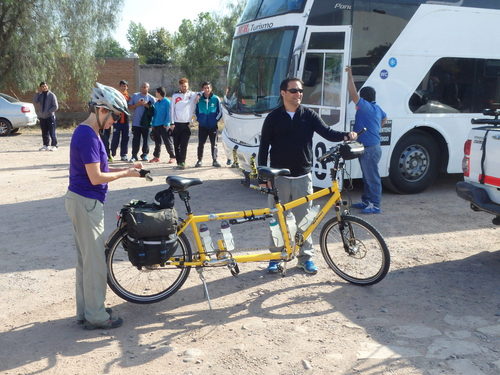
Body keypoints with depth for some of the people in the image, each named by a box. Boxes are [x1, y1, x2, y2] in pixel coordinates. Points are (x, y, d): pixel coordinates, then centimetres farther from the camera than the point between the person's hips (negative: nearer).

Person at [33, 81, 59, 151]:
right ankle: (45, 145, 18)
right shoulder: (39, 95, 11)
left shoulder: (51, 95, -2)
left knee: (52, 132, -7)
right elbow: (34, 102, -5)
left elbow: (55, 107, -6)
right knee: (44, 133, 10)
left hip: (50, 116, -5)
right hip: (42, 117, 5)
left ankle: (54, 145, -3)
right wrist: (38, 93, -7)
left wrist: (48, 112, -13)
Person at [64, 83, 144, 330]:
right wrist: (126, 173, -10)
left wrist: (126, 169, 7)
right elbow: (96, 177, -22)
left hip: (81, 200, 10)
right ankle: (96, 316, 12)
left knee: (86, 260, 17)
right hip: (86, 203, -10)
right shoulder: (88, 136, -20)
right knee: (95, 262, 0)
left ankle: (85, 310, 27)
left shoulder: (86, 132, 12)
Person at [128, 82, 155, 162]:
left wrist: (146, 105, -12)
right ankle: (134, 156, 4)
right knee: (135, 140, -2)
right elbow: (130, 106, 6)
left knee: (146, 139, 6)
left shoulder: (151, 98, 5)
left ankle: (144, 155, 19)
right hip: (136, 122, 0)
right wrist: (137, 104, -10)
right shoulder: (135, 96, 8)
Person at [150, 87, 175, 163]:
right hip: (156, 125, 7)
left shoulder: (167, 102, -6)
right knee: (157, 142, 12)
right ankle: (156, 156, 20)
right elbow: (154, 114, 17)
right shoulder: (156, 103, 13)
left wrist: (166, 123, -16)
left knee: (168, 142, -4)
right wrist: (152, 124, 12)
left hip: (164, 125, -6)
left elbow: (168, 113, -10)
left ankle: (172, 156, 2)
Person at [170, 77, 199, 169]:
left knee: (184, 145, -6)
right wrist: (172, 123, -1)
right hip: (176, 124, 2)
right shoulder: (175, 96, 7)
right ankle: (179, 162, 16)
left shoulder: (192, 95, 5)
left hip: (186, 124, -1)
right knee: (176, 145, 6)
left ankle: (182, 162, -7)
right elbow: (172, 109, 6)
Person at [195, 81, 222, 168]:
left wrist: (216, 120, -3)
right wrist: (198, 119, 6)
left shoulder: (216, 99, -2)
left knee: (214, 144, 3)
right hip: (202, 126, 1)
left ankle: (214, 160, 11)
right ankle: (199, 160, 14)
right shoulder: (199, 99, 1)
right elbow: (196, 111, 15)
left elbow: (220, 112, 4)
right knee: (201, 144, 4)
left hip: (213, 126, -1)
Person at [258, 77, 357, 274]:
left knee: (304, 218, 6)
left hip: (303, 176, 1)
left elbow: (327, 132, -6)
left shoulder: (309, 115, 4)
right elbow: (264, 148, 1)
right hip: (279, 177, -1)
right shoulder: (273, 117, 1)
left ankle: (306, 256, 19)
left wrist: (345, 135, -27)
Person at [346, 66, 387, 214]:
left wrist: (350, 76, -23)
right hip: (369, 147, 10)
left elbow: (353, 94, -29)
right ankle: (366, 201, 28)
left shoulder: (366, 107, -18)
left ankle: (375, 205, 0)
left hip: (370, 149, -10)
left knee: (372, 177, -5)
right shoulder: (376, 108, 12)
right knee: (367, 176, 18)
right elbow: (384, 118, 33)